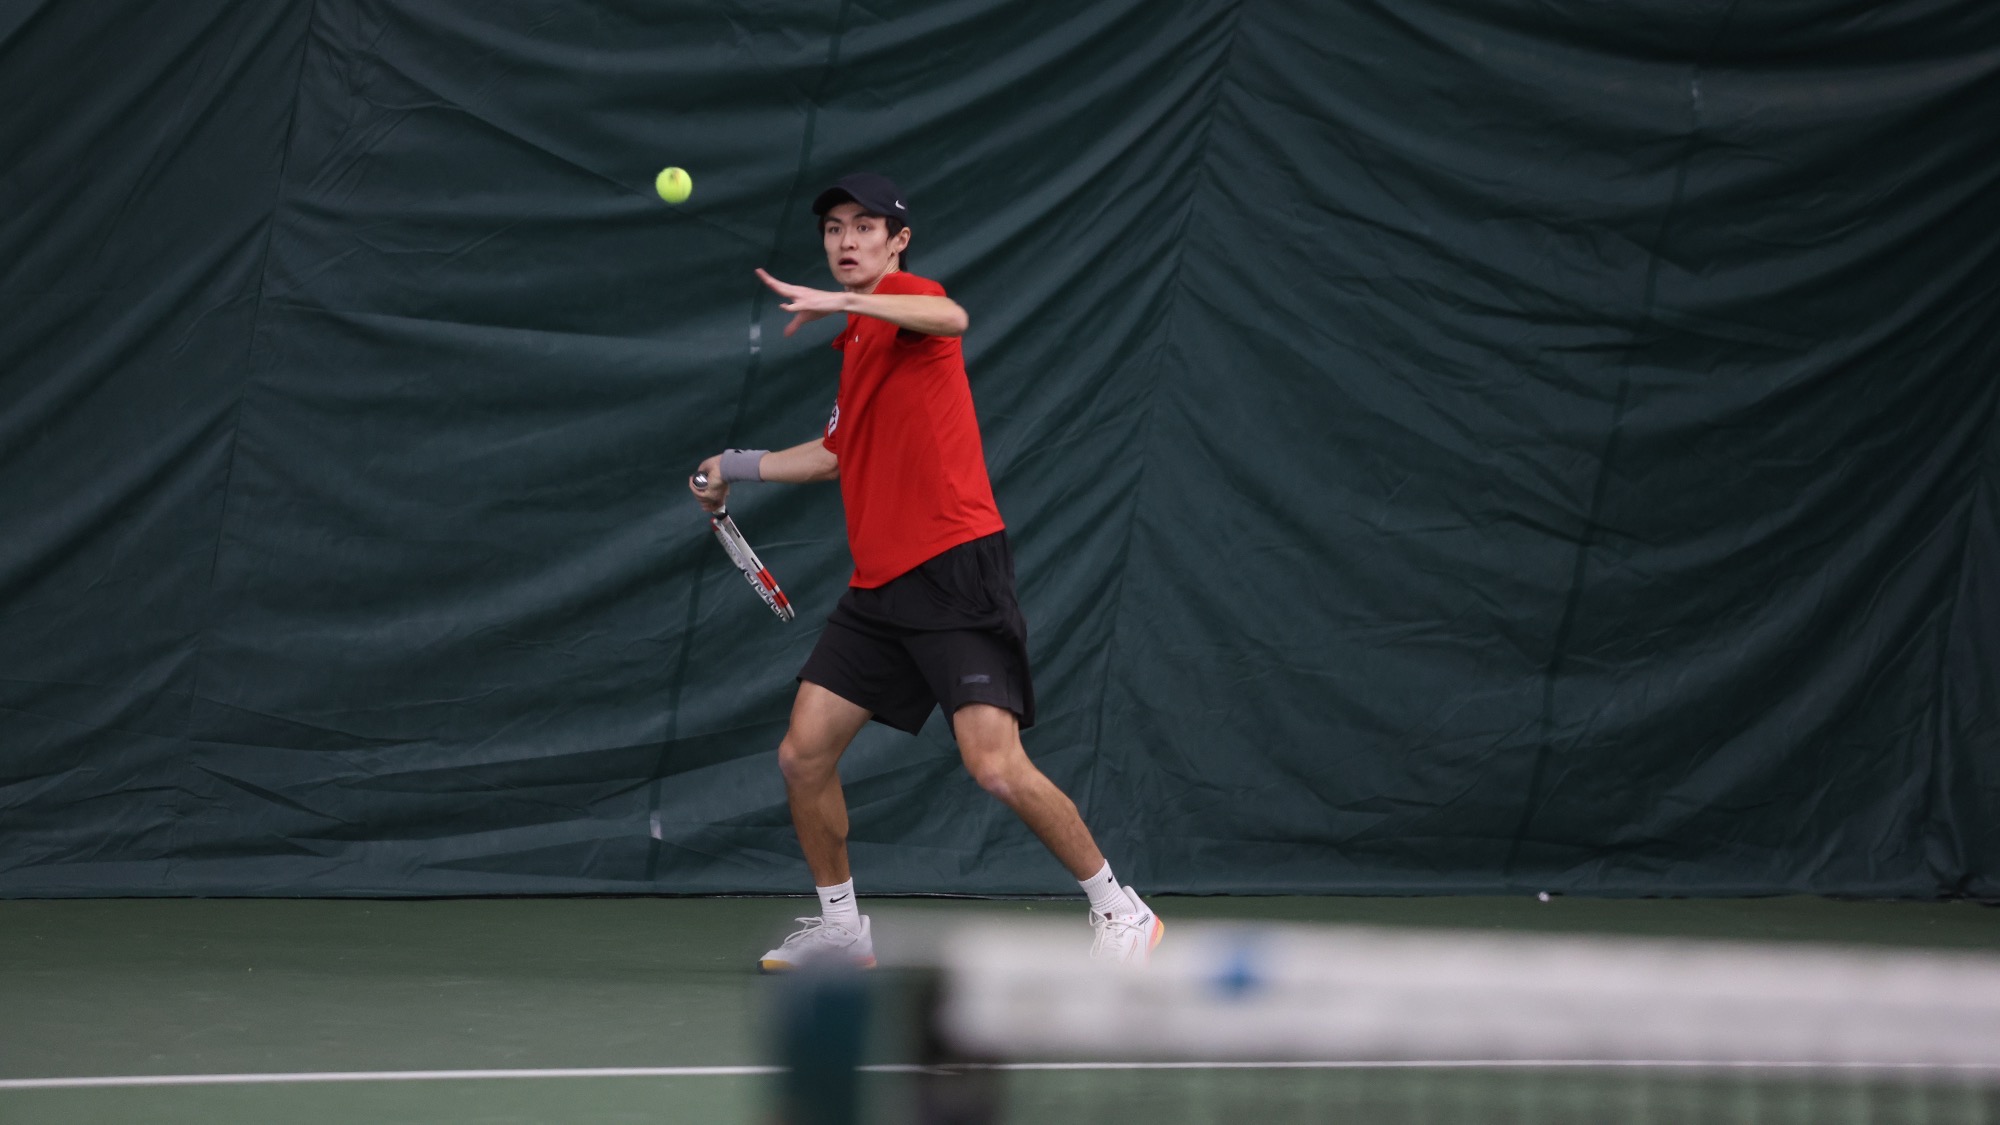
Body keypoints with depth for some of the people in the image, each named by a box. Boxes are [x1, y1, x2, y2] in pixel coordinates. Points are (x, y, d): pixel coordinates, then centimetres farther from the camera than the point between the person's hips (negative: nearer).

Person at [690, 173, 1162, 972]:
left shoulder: (907, 297, -5)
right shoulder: (855, 343, 21)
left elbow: (951, 319, -32)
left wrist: (842, 302, -42)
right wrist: (738, 467, 38)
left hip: (954, 570, -9)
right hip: (877, 589, 9)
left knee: (997, 767, -17)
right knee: (803, 755, 4)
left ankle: (1120, 911, -2)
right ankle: (840, 926, 20)